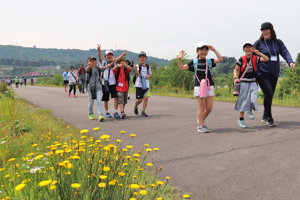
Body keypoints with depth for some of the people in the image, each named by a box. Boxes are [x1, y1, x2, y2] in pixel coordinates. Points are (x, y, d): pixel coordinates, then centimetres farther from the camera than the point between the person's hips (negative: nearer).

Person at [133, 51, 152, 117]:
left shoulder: (148, 66, 9)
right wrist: (135, 69, -45)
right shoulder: (138, 66, -5)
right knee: (140, 99, -2)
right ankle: (135, 106, 30)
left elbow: (150, 74, 21)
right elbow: (137, 73, -23)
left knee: (146, 98, -3)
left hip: (146, 84, 4)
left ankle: (143, 112, 7)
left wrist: (149, 76, -4)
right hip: (139, 85, -4)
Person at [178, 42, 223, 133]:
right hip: (199, 87, -3)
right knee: (202, 107, -3)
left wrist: (214, 50, -6)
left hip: (209, 87, 3)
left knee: (209, 108, 3)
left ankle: (200, 121, 26)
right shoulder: (194, 62, 8)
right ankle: (201, 126, 7)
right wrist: (179, 59, -11)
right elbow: (182, 68, 3)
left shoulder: (209, 61, 11)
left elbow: (220, 59, -2)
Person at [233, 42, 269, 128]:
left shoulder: (255, 58, 2)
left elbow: (267, 59, -7)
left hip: (253, 83, 2)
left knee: (253, 100, -12)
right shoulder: (242, 59, -2)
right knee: (243, 101, 0)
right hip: (243, 82, -2)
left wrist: (258, 53, -16)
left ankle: (249, 111, 23)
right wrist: (235, 75, -20)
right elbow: (236, 69, 0)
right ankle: (241, 119, 12)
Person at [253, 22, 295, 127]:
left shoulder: (278, 43, 8)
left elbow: (285, 52, 0)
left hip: (274, 74, 4)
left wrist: (290, 62, -20)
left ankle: (265, 116, 28)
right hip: (262, 74, -4)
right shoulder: (258, 43, -1)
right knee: (268, 94, -15)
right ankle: (269, 118, -2)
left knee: (270, 95, 11)